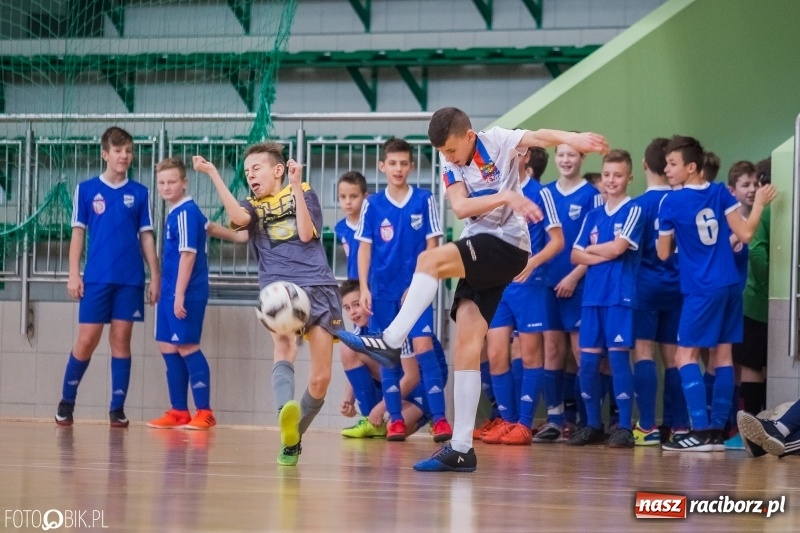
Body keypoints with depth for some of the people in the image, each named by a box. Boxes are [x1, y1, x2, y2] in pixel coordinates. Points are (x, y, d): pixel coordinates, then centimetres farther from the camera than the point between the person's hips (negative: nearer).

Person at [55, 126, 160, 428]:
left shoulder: (139, 193, 7)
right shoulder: (86, 189, 4)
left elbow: (146, 236, 9)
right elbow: (78, 233, 4)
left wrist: (155, 276, 3)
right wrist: (74, 274, -3)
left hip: (130, 279, 1)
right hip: (96, 278, -1)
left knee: (121, 340, 2)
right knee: (87, 340, -2)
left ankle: (117, 408, 6)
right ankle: (66, 402, 13)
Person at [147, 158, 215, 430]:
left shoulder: (186, 213, -13)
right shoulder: (174, 214, 14)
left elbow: (188, 254, -19)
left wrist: (180, 294, -21)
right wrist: (168, 292, 18)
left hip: (185, 294, -10)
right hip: (170, 292, 10)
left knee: (187, 348, -7)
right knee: (169, 349, 11)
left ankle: (204, 412, -3)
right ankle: (179, 412, 18)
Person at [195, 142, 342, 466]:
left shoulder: (303, 193, 16)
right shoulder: (253, 206, 19)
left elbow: (306, 233, -1)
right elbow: (238, 218, -6)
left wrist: (296, 187, -3)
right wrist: (213, 174, -6)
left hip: (318, 287, 1)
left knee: (320, 379, -4)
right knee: (284, 346, -33)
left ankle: (294, 438, 18)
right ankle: (287, 416, -59)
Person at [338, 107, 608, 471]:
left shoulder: (496, 142, -5)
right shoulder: (450, 162, 8)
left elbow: (538, 137, -25)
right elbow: (460, 208, -9)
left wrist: (571, 138, -46)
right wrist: (505, 197, -26)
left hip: (507, 246, -6)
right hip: (479, 255, 6)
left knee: (431, 259, -27)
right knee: (467, 342, -4)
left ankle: (390, 343, -22)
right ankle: (461, 448, -6)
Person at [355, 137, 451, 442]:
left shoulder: (424, 201, -1)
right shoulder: (372, 205, 3)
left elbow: (432, 246, 0)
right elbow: (364, 248, 5)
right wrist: (364, 288, -3)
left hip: (416, 288, -2)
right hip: (383, 290, 2)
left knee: (423, 347, -12)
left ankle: (439, 419, -13)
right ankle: (395, 420, 10)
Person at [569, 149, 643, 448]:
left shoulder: (633, 211, -1)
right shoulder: (593, 215, 16)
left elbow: (618, 247, -13)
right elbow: (576, 256, 9)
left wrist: (591, 249, 4)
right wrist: (606, 255, -7)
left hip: (620, 296, -5)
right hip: (593, 295, 5)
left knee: (618, 357, -8)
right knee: (588, 361, 3)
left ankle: (624, 428, -5)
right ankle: (593, 426, 13)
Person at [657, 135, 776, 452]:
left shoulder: (671, 203, -7)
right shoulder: (720, 193, 3)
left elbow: (664, 253, 1)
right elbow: (744, 235, 1)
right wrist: (759, 203, 14)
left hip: (701, 289, -6)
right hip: (730, 284, 6)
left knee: (685, 356, -3)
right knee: (723, 355, 7)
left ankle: (701, 431, -16)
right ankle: (717, 431, 6)